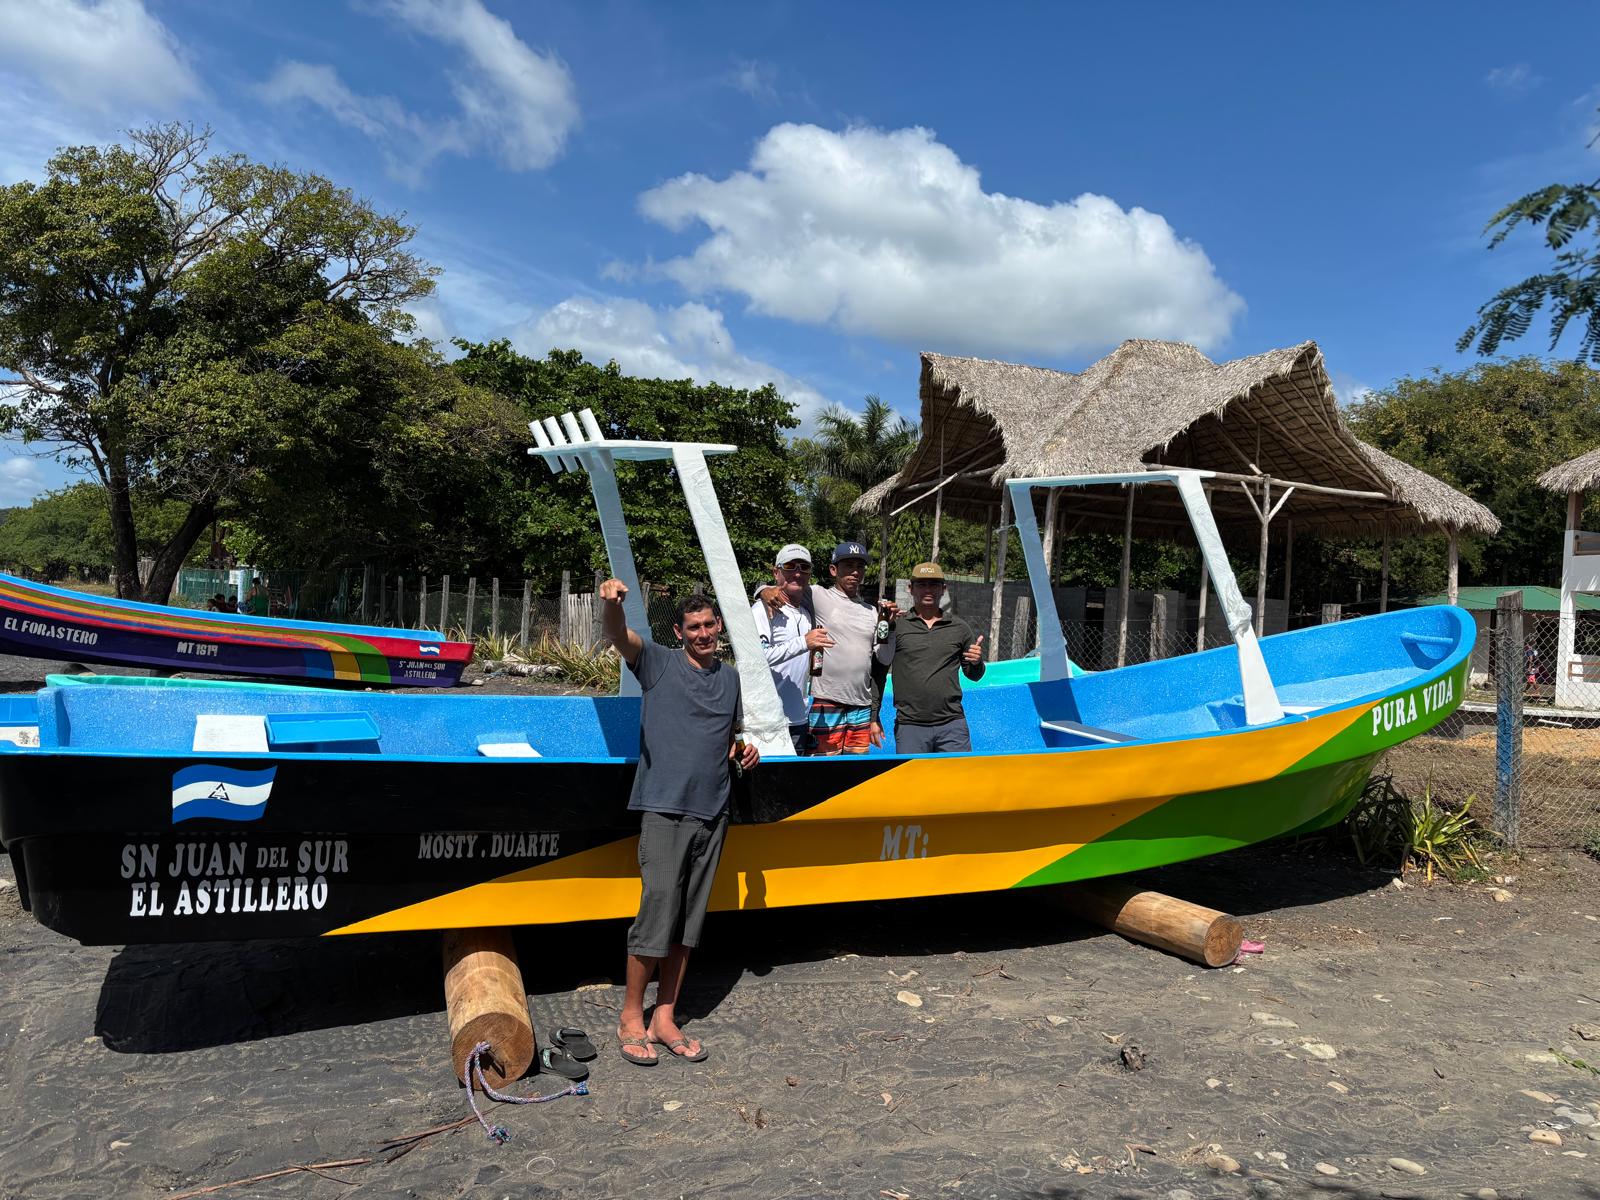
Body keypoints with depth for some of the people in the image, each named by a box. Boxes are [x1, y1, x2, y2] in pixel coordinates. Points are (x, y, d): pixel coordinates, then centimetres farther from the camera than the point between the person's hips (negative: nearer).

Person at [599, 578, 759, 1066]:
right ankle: (631, 1017, 10)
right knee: (657, 911, -7)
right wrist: (612, 602, -40)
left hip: (712, 811, 5)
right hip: (664, 806, -5)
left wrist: (744, 750, 6)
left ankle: (664, 1018, 19)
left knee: (689, 920, 9)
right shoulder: (658, 662, 0)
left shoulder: (731, 677, 15)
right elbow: (617, 635, -19)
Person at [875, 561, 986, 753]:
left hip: (952, 724, 2)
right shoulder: (895, 626, 4)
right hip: (909, 725, -2)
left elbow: (973, 675, 17)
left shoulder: (960, 628, 12)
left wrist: (977, 662, -1)